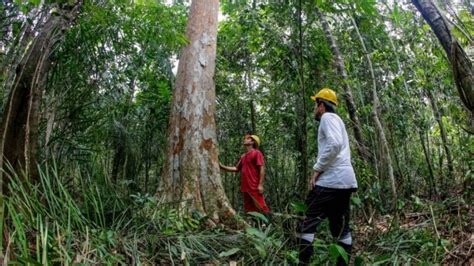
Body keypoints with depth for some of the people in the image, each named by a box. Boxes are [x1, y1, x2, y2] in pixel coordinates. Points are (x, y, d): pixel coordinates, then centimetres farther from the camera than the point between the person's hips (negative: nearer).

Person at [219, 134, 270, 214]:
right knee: (249, 210, 9)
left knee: (261, 208, -7)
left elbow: (262, 169, -9)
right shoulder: (243, 156, 18)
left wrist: (260, 185, -17)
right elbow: (236, 169, 22)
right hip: (245, 188, 7)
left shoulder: (257, 153, -3)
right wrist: (222, 166, 13)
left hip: (254, 187, -7)